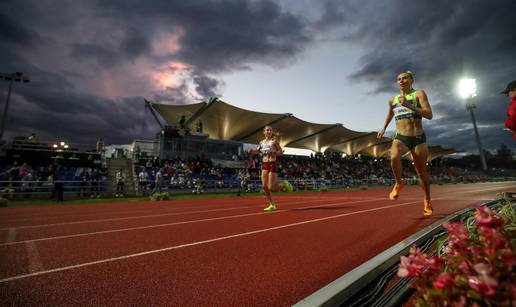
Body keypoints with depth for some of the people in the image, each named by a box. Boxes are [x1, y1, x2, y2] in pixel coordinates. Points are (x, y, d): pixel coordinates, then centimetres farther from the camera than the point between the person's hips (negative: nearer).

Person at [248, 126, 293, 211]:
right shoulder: (262, 142, 11)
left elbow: (281, 152, -2)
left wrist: (273, 153, -20)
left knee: (271, 188, -8)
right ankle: (272, 205, 14)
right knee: (265, 186, -1)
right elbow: (257, 151, 22)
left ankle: (284, 184, 20)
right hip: (264, 164, 5)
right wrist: (252, 151, 1)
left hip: (272, 164, -5)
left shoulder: (274, 141, -1)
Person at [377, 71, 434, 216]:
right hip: (400, 138, 2)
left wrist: (408, 105, -22)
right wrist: (384, 128, 29)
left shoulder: (418, 94, -2)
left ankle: (427, 201, 31)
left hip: (418, 138, -2)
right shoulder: (392, 100, 11)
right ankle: (398, 183, -6)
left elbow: (429, 115, -14)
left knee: (421, 172, 9)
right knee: (394, 157, -33)